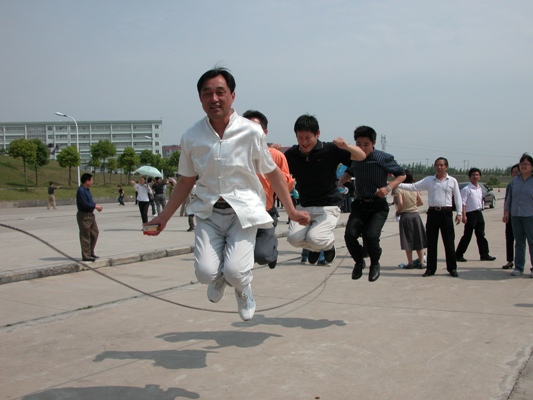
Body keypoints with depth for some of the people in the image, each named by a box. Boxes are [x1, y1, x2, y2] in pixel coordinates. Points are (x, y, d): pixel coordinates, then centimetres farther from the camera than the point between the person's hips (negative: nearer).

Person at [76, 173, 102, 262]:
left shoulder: (87, 190, 12)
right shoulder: (81, 191, -19)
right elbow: (85, 204, -24)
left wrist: (96, 205, 3)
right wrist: (95, 206, -12)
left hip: (90, 215, 10)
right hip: (84, 215, -10)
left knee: (94, 233, 15)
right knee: (85, 236, -3)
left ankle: (91, 253, 26)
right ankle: (86, 256, 4)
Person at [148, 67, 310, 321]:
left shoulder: (252, 132, -7)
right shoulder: (191, 137, -1)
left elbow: (273, 173, 4)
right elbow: (186, 181, 12)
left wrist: (291, 211, 6)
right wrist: (164, 217, 14)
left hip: (244, 211, -2)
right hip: (208, 212, 2)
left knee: (235, 272, -19)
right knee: (205, 273, -15)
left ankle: (243, 288, 22)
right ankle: (220, 278, 26)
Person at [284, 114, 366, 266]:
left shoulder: (330, 150, -10)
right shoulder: (291, 154, -1)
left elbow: (361, 156, -10)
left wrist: (346, 146, -31)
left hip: (329, 206, -3)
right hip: (304, 206, 3)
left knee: (316, 238, -25)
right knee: (294, 238, -19)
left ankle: (329, 244, 15)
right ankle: (315, 248, 18)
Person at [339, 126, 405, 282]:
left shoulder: (384, 158, -9)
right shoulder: (354, 158, 3)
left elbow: (401, 175, 2)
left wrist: (388, 187, -15)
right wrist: (339, 183, 8)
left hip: (378, 206, -3)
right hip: (359, 204, 4)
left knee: (371, 236, -23)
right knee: (350, 234, -17)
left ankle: (375, 264, 10)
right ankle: (359, 261, 15)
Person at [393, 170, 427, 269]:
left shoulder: (399, 189, -11)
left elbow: (400, 203, -21)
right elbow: (421, 202, 5)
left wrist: (398, 212, -4)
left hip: (405, 216, -4)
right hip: (415, 215, 4)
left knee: (408, 240, 4)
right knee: (418, 239, 11)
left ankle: (410, 263, 7)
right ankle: (421, 262, 13)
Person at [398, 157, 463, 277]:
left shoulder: (452, 181, 6)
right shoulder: (428, 180, 9)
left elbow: (457, 198, 6)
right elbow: (413, 186, 4)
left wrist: (459, 213, -1)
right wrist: (398, 184, -7)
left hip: (446, 213, -2)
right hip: (432, 213, 2)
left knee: (449, 241, 1)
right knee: (431, 242, 5)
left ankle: (452, 268, 10)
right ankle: (430, 268, 12)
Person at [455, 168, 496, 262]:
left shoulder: (480, 189, 13)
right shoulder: (466, 189, -10)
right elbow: (463, 203, -15)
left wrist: (481, 209, 16)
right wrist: (464, 215, -21)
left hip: (479, 213, 7)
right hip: (470, 214, -7)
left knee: (481, 235, 12)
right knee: (467, 235, -3)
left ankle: (484, 254, 19)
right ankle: (458, 255, 4)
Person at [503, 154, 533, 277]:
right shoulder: (515, 180, 10)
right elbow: (509, 197, 15)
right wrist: (506, 211, 10)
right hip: (515, 215, 4)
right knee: (519, 242, 10)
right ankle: (519, 267, 18)